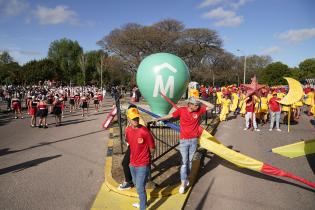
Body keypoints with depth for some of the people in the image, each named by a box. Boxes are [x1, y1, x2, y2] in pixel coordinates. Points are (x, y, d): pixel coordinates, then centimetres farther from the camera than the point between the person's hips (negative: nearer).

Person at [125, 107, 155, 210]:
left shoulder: (145, 131, -23)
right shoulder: (127, 130, -4)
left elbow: (152, 148, -12)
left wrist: (145, 157, 4)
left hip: (143, 165, -7)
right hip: (132, 164, 7)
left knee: (140, 188, -3)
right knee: (137, 184, 24)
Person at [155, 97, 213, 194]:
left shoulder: (199, 110, -4)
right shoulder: (181, 110, -10)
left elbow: (211, 106, -4)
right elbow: (170, 116, -2)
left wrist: (200, 100, -12)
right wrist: (158, 119, -7)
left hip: (194, 140, 2)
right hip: (184, 140, -2)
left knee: (189, 161, 13)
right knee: (184, 162, -1)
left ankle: (186, 178, 31)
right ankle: (183, 183, 7)